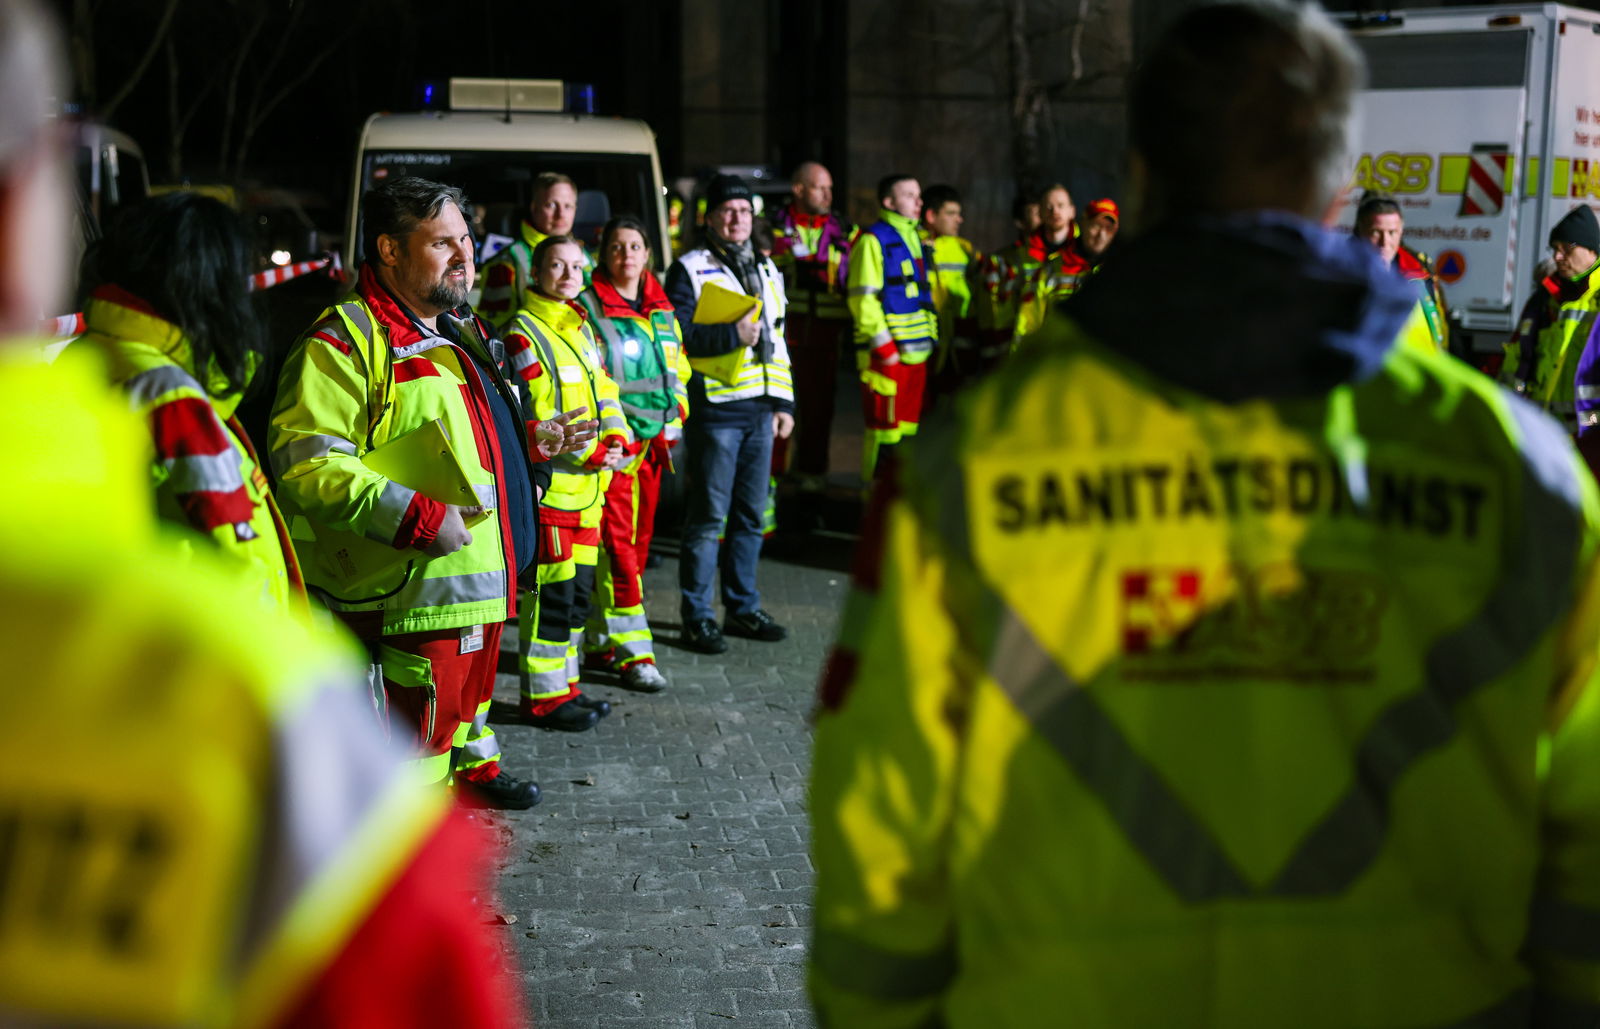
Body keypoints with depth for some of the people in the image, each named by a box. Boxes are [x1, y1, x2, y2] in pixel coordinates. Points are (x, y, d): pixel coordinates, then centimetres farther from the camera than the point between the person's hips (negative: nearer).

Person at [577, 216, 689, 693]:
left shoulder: (661, 308, 14)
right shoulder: (587, 309, -5)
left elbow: (678, 368, 22)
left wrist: (674, 422, 9)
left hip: (654, 442, 7)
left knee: (638, 542, 9)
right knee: (616, 544, -9)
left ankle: (599, 641, 20)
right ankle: (632, 652, -8)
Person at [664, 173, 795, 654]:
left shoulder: (767, 270, 17)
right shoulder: (689, 270, -4)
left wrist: (783, 402, 16)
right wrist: (731, 334, -19)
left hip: (760, 409, 7)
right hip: (714, 409, -6)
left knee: (750, 514, 12)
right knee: (708, 516, -3)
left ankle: (743, 608, 22)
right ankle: (696, 617, 5)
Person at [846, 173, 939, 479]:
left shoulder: (914, 238, 19)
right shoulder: (872, 240, -9)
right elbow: (863, 299, -15)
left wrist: (932, 336, 18)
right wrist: (883, 347, -18)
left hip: (917, 351, 8)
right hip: (888, 354, -8)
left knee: (910, 425, 12)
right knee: (885, 427, -6)